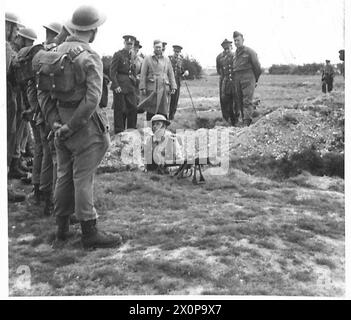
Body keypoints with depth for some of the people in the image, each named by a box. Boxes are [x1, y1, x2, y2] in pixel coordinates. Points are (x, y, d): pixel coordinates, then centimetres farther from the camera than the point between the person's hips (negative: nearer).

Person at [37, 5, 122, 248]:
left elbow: (43, 92, 7)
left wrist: (54, 121, 2)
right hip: (84, 124, -7)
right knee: (83, 178, -1)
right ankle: (89, 232, 10)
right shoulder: (90, 58, -14)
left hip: (61, 119, 7)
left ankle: (62, 230, 25)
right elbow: (92, 99, -23)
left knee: (64, 175, 15)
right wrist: (71, 127, -16)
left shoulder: (55, 53, 8)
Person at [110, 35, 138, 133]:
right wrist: (116, 85, -18)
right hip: (120, 86, -7)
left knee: (133, 108, 6)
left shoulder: (132, 56, 14)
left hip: (131, 86, 7)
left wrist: (134, 79, 12)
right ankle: (119, 132, 8)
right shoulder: (118, 55, -7)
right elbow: (112, 71, -11)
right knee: (120, 110, -1)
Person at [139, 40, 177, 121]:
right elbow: (143, 74, 2)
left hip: (164, 88, 3)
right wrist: (142, 88, -7)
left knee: (163, 111, 1)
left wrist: (173, 87, 2)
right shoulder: (147, 59, 6)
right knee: (151, 111, -3)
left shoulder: (166, 59, 14)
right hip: (152, 89, -2)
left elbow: (171, 74, 12)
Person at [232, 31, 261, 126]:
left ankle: (247, 123, -20)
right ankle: (244, 121, 11)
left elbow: (257, 67, 1)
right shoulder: (235, 53, 15)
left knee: (247, 101, -13)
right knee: (239, 102, 5)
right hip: (237, 79, 6)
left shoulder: (249, 51, -3)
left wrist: (255, 79, 8)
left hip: (248, 79, -6)